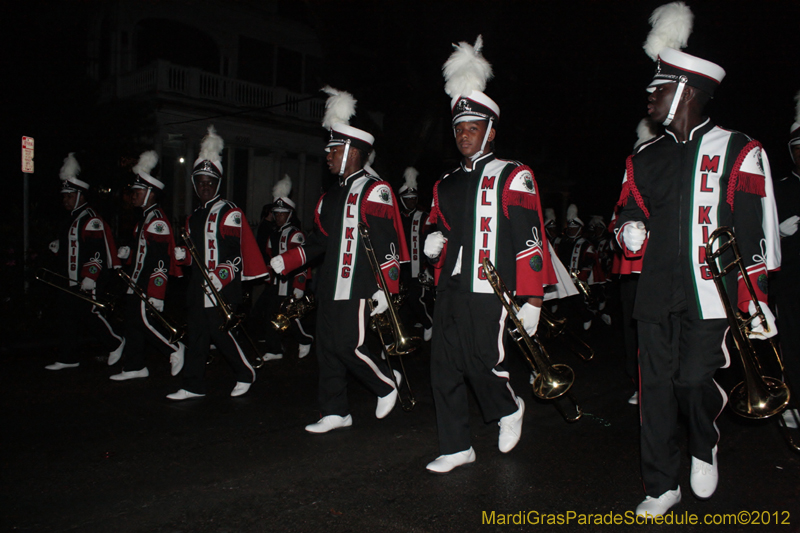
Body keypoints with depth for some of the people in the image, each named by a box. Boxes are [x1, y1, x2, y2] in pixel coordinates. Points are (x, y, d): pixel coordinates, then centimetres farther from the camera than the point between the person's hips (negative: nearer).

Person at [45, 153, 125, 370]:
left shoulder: (91, 219, -14)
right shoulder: (72, 220, 19)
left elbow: (97, 250, -22)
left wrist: (90, 277, -27)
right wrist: (58, 247, 11)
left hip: (85, 281, -10)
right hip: (68, 280, 10)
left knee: (90, 314, -7)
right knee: (66, 317, 10)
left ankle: (115, 343, 14)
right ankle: (68, 358, 17)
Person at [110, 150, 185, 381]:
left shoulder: (157, 219, -16)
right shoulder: (145, 218, 17)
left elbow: (162, 259, -22)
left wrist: (157, 293, -26)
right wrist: (128, 254, 10)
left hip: (148, 285, -10)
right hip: (137, 283, 10)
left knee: (145, 321, -8)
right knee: (133, 323, 11)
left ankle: (175, 349, 8)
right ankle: (134, 367, 17)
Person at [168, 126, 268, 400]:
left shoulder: (229, 213, -5)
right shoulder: (193, 217, 19)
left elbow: (234, 251, -14)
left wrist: (221, 276, -24)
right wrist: (182, 255, 6)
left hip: (222, 287, -7)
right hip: (197, 285, 8)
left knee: (220, 332, -6)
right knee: (196, 334, 8)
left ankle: (245, 374, 15)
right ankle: (193, 386, 14)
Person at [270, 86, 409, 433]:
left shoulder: (374, 191, -9)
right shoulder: (332, 196, 17)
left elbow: (387, 243, -14)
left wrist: (385, 289, -19)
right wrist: (286, 261, 12)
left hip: (357, 288, -8)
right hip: (329, 287, 8)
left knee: (350, 345, -8)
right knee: (327, 348, 9)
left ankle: (387, 384, 19)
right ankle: (335, 413, 20)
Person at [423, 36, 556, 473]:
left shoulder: (513, 177, -2)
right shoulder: (446, 184, 16)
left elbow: (530, 241, -7)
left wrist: (531, 300, -11)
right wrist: (435, 241, 3)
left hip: (486, 292, -6)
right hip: (449, 291, 6)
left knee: (481, 363, -4)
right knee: (444, 367, 5)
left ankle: (509, 409, 30)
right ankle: (456, 448, 18)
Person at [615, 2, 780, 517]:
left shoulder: (738, 152, 0)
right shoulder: (646, 157, 13)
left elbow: (755, 232, -1)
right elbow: (629, 214, 23)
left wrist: (755, 300, -4)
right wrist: (631, 229, -2)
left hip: (709, 295, -4)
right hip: (656, 295, 4)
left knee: (693, 379, -8)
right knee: (656, 386, 4)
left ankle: (706, 445, 27)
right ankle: (662, 486, 19)